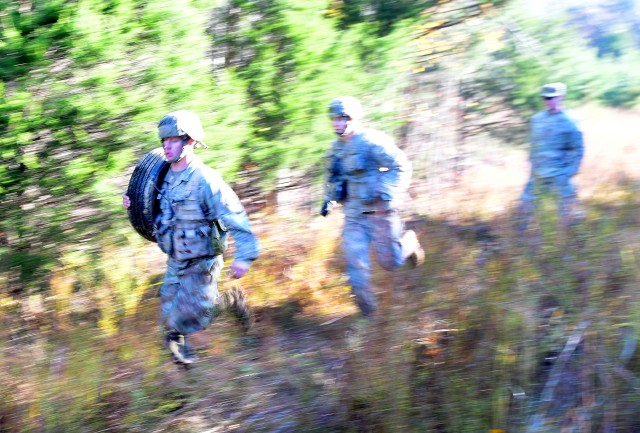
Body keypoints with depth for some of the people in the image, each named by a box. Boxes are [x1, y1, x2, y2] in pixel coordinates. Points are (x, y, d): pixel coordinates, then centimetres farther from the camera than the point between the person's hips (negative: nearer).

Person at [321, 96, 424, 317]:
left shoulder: (372, 141, -13)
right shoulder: (336, 148, 9)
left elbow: (402, 168, -13)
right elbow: (332, 177, 27)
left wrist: (386, 194, -22)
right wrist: (329, 199, 13)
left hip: (379, 211, -5)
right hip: (353, 214, 6)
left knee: (389, 262, 2)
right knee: (356, 262, -5)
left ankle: (408, 243, 35)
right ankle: (367, 310, 5)